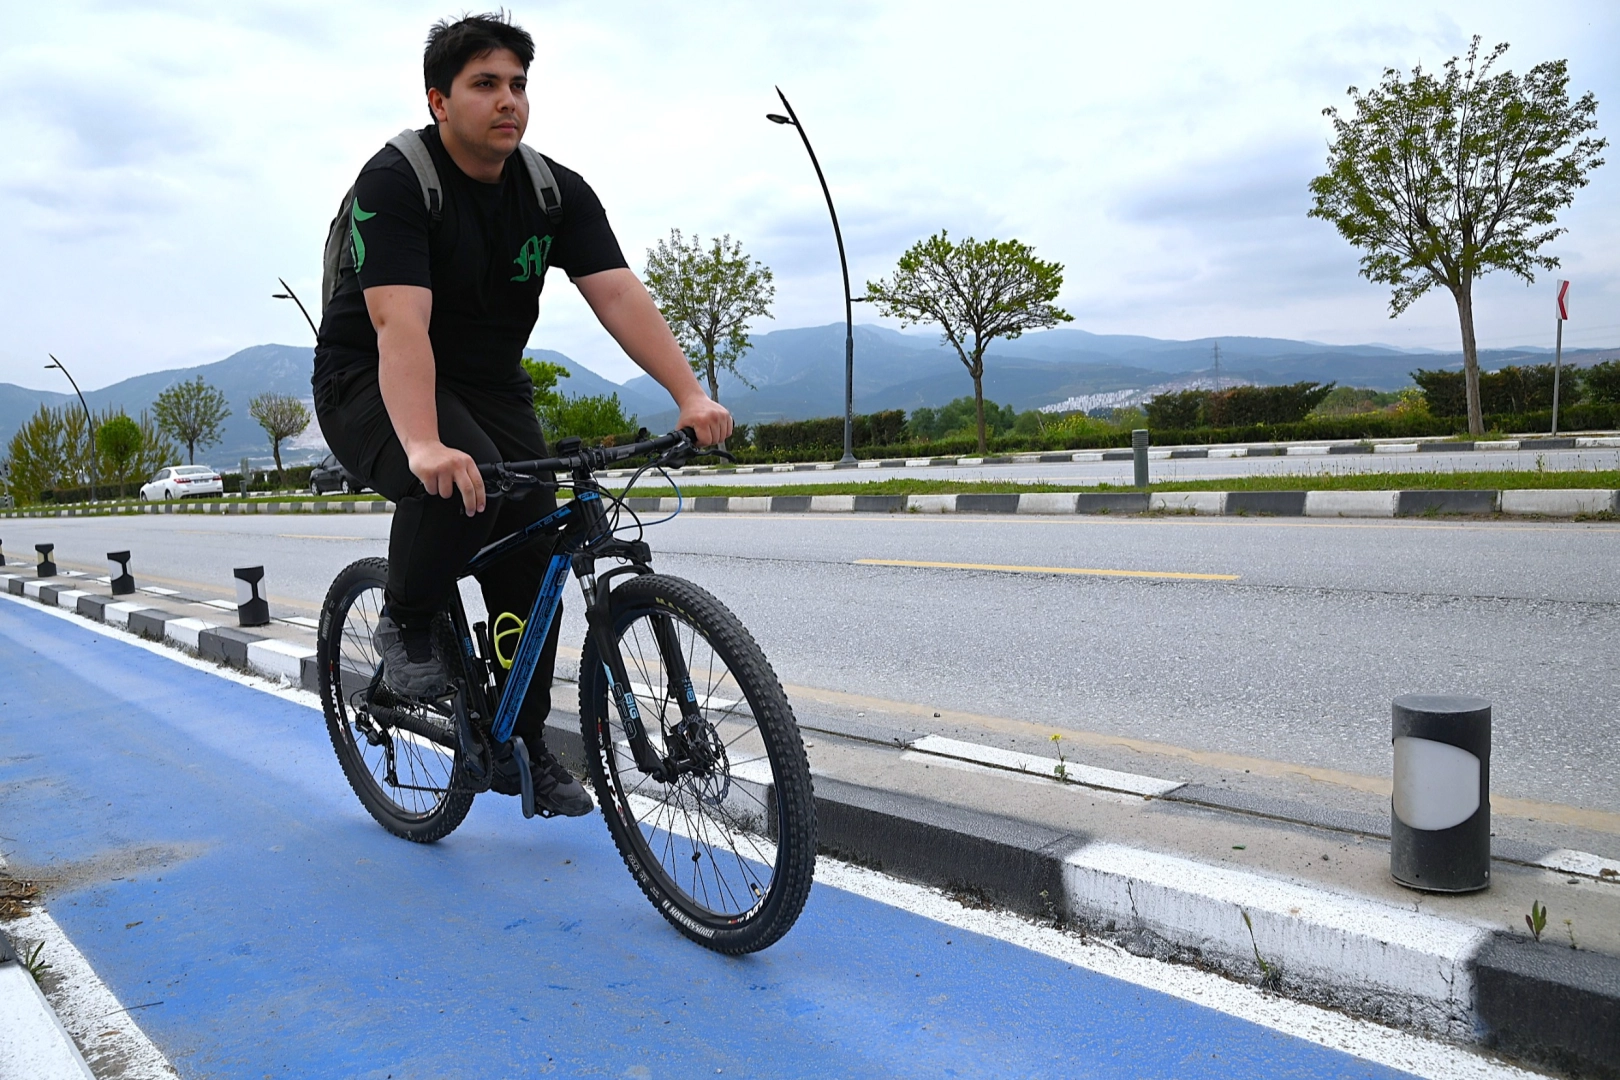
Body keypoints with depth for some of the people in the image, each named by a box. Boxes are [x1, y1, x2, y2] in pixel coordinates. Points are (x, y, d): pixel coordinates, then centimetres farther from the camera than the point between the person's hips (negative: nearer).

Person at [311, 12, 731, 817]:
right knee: (463, 482, -36)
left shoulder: (557, 192, -5)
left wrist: (691, 397, -31)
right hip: (373, 385, -5)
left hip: (489, 384, 5)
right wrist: (423, 445, -49)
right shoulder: (395, 181, -20)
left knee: (533, 560, -5)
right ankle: (406, 624, -6)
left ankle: (522, 744, 14)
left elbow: (619, 295, -17)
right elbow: (400, 323, -33)